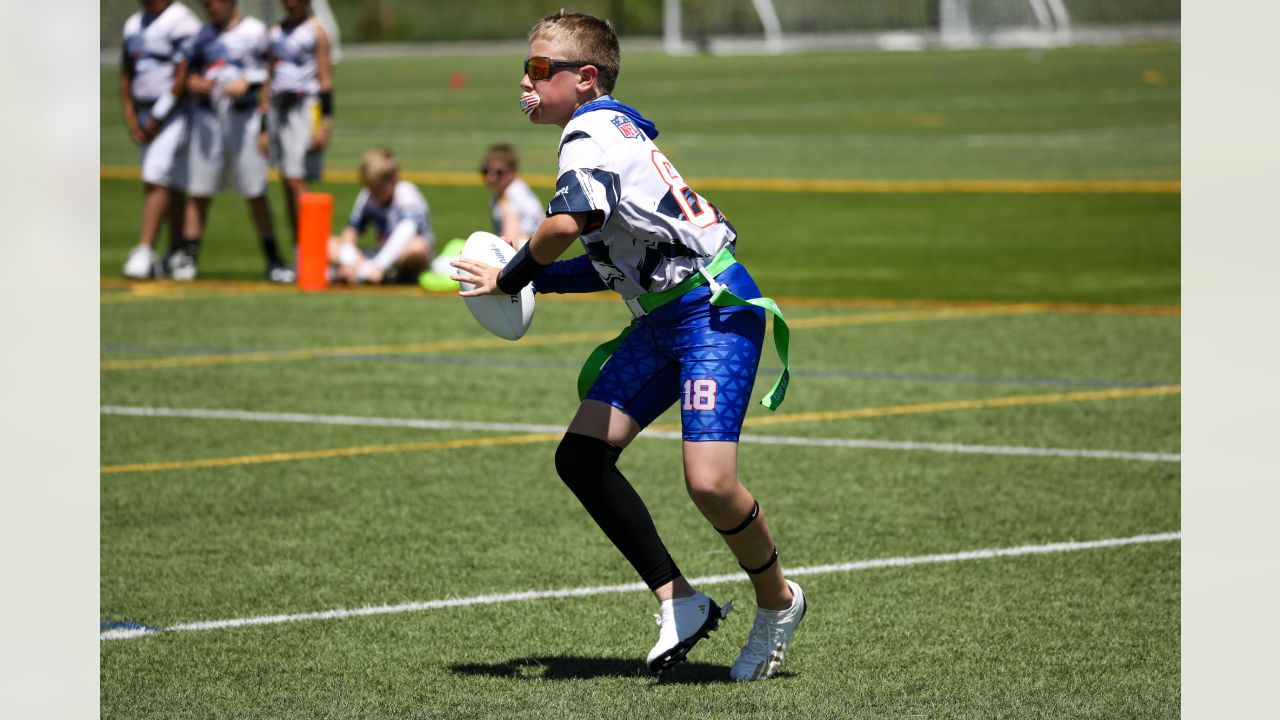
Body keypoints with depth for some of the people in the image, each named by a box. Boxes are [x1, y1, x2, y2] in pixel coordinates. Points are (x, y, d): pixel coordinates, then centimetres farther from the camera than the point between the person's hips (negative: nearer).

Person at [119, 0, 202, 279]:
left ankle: (144, 252, -22)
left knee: (156, 181, -16)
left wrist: (156, 119, -14)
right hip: (145, 115, 7)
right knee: (172, 187, 8)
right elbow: (126, 75, 19)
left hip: (174, 115, -7)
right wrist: (130, 117, 8)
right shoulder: (134, 24, 14)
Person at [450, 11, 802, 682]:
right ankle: (679, 601, 5)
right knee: (580, 456, 1)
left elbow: (565, 225, -30)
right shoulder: (614, 130, 18)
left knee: (708, 482, -19)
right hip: (662, 320, 11)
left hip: (715, 311, -11)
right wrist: (530, 280, 14)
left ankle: (777, 600, 7)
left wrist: (508, 279, -11)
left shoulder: (592, 130, -12)